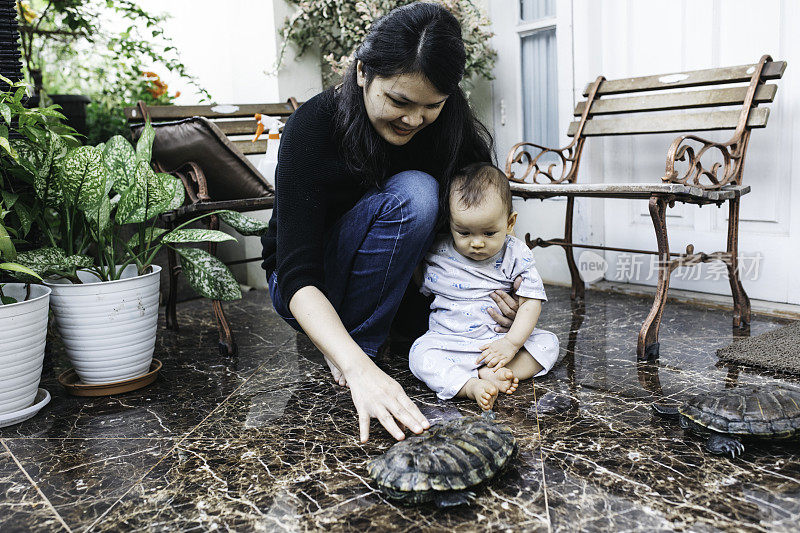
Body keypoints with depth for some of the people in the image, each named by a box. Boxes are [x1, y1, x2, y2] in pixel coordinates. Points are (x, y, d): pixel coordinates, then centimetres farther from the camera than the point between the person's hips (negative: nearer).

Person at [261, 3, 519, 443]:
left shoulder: (456, 132, -14)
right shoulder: (313, 125, -27)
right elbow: (297, 278, -34)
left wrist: (498, 296, -27)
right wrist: (360, 369, -49)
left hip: (396, 285, 5)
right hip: (308, 292, -5)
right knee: (411, 194, -29)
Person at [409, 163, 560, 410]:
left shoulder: (516, 254, -7)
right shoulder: (436, 254, -6)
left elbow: (531, 301, -9)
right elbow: (420, 288, 8)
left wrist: (511, 343, -19)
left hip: (502, 338, 1)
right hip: (450, 341, -1)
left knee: (548, 342, -15)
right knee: (420, 353, -26)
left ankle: (491, 373, -30)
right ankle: (471, 386, -41)